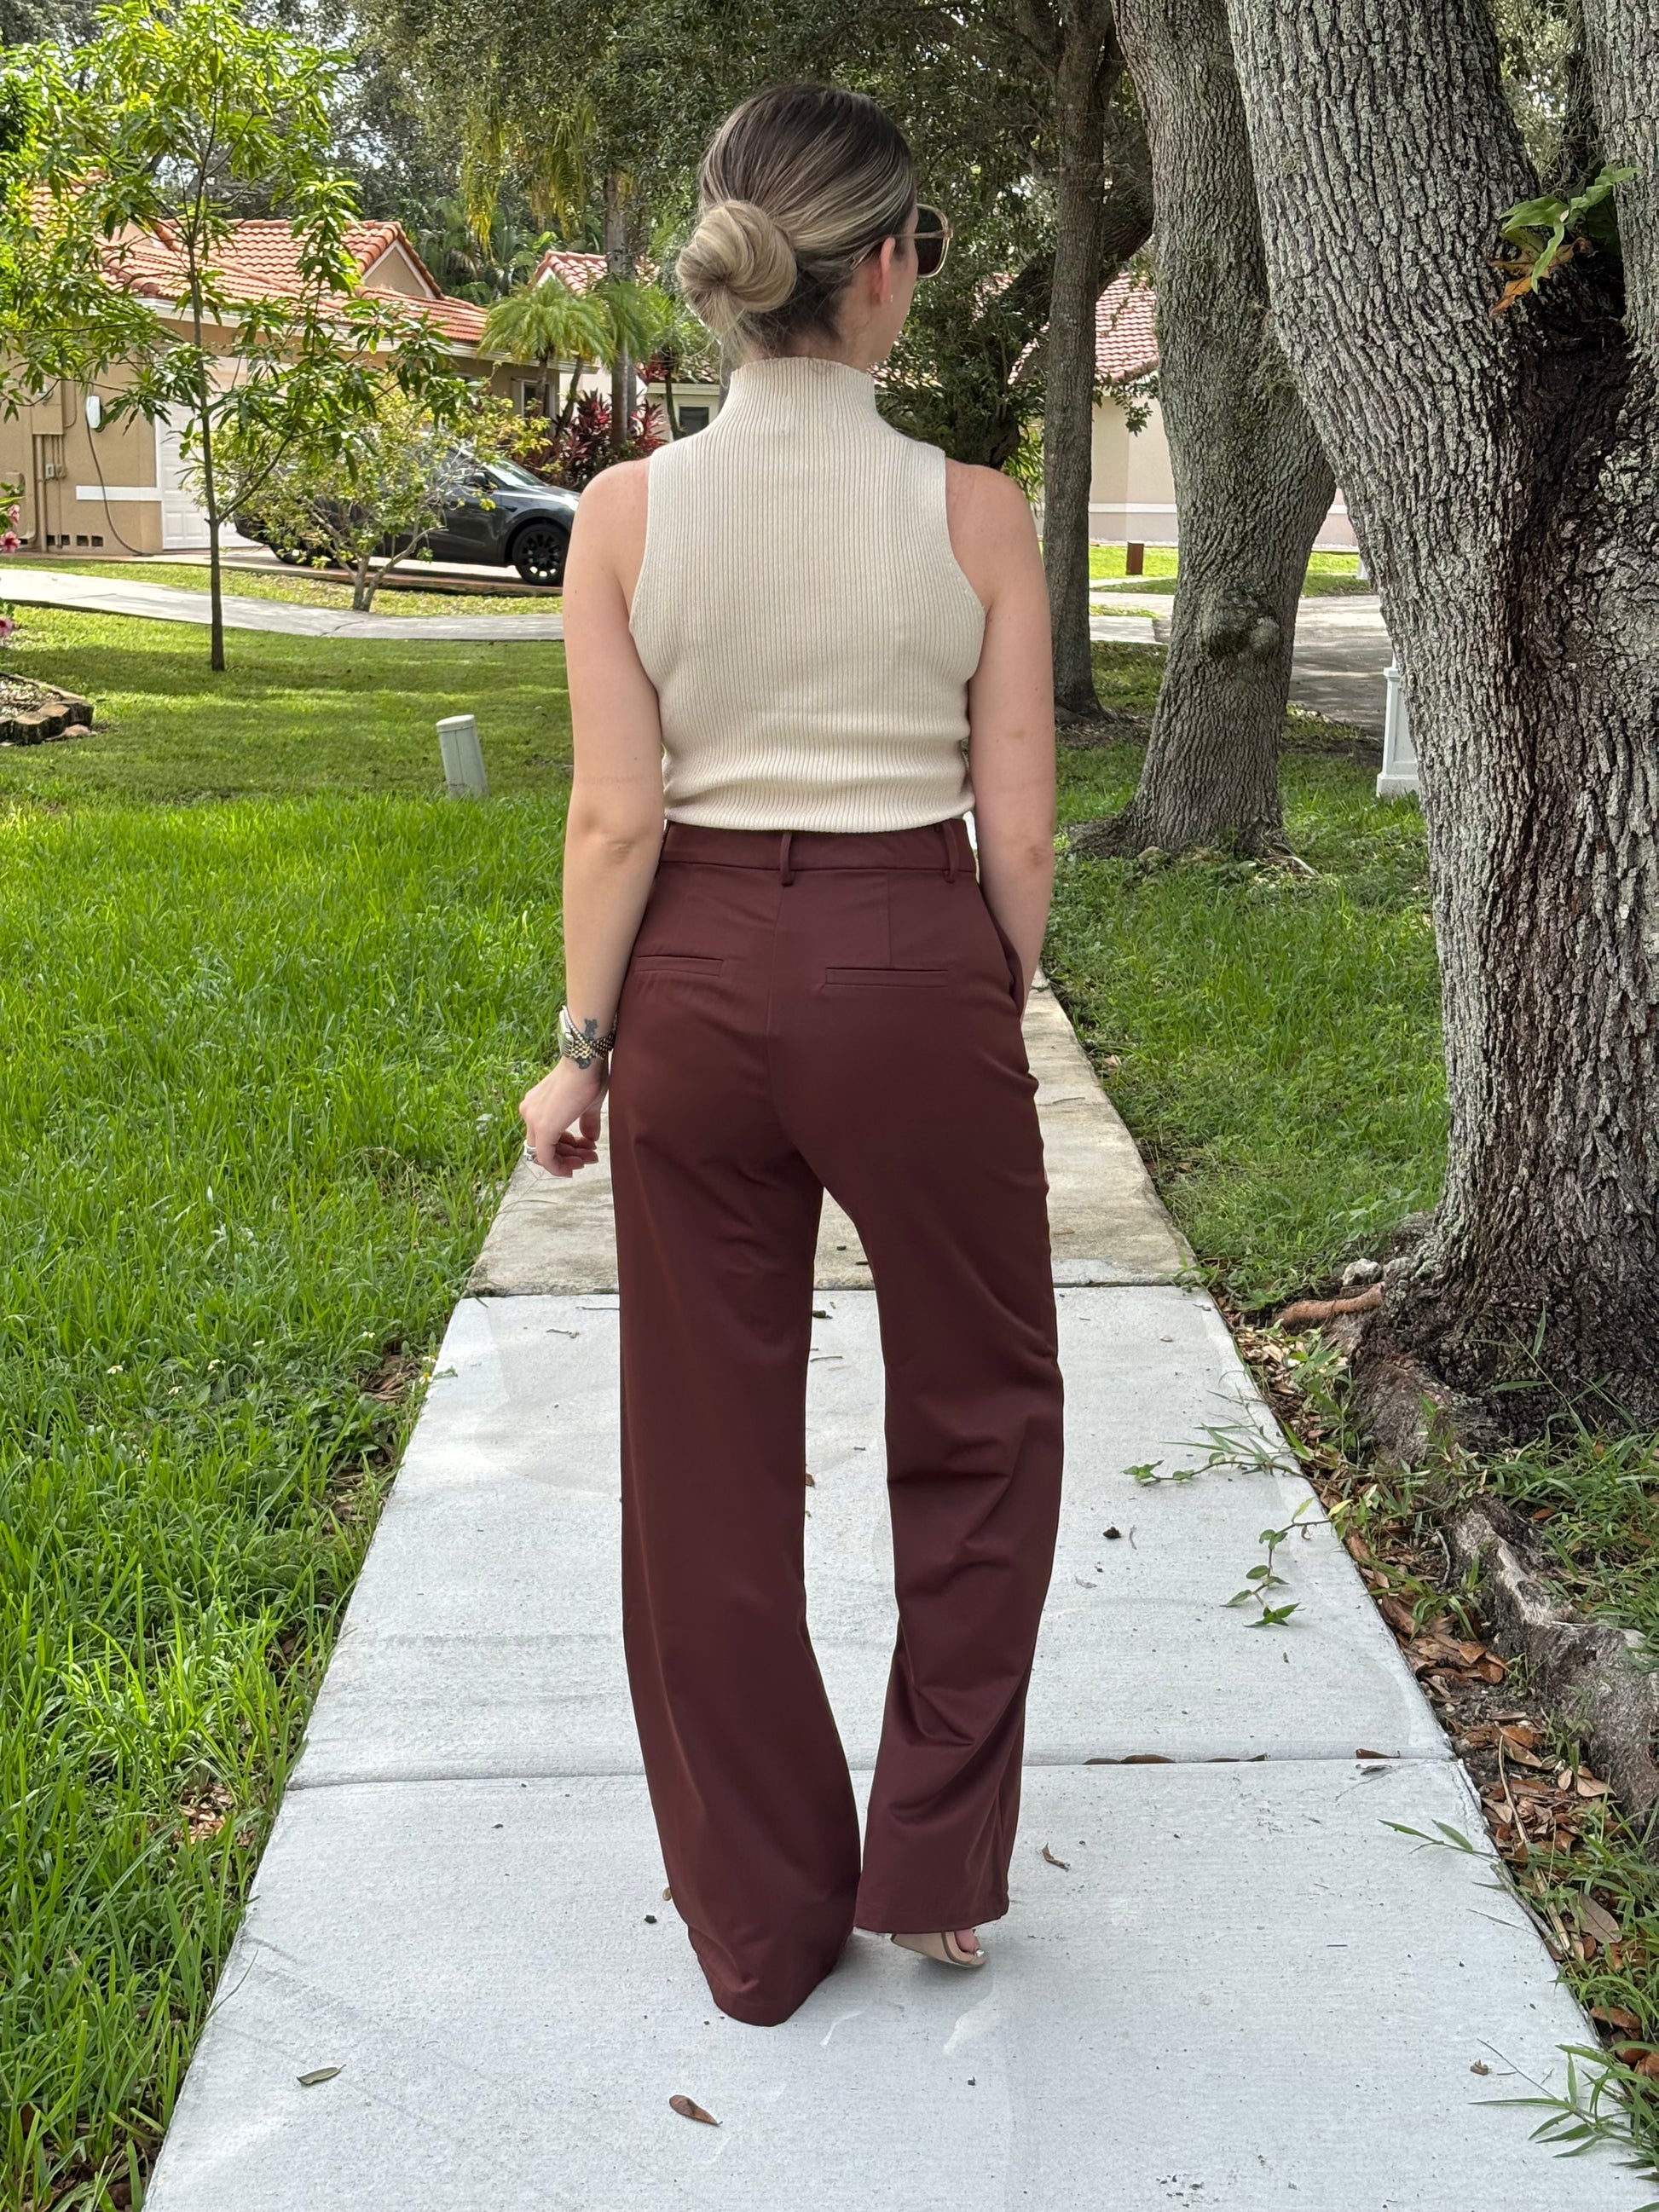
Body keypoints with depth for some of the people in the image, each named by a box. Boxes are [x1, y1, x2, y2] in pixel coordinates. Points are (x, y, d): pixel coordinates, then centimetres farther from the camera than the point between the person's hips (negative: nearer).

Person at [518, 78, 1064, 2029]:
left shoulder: (628, 512, -4)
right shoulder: (972, 513, -7)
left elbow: (615, 814, -7)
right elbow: (1017, 828, -6)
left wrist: (582, 1044, 2)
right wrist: (993, 1011, 9)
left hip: (697, 980, 2)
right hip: (915, 975, -2)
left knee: (713, 1457, 14)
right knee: (981, 1412, 20)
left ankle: (762, 1924, 27)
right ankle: (934, 1863, 24)